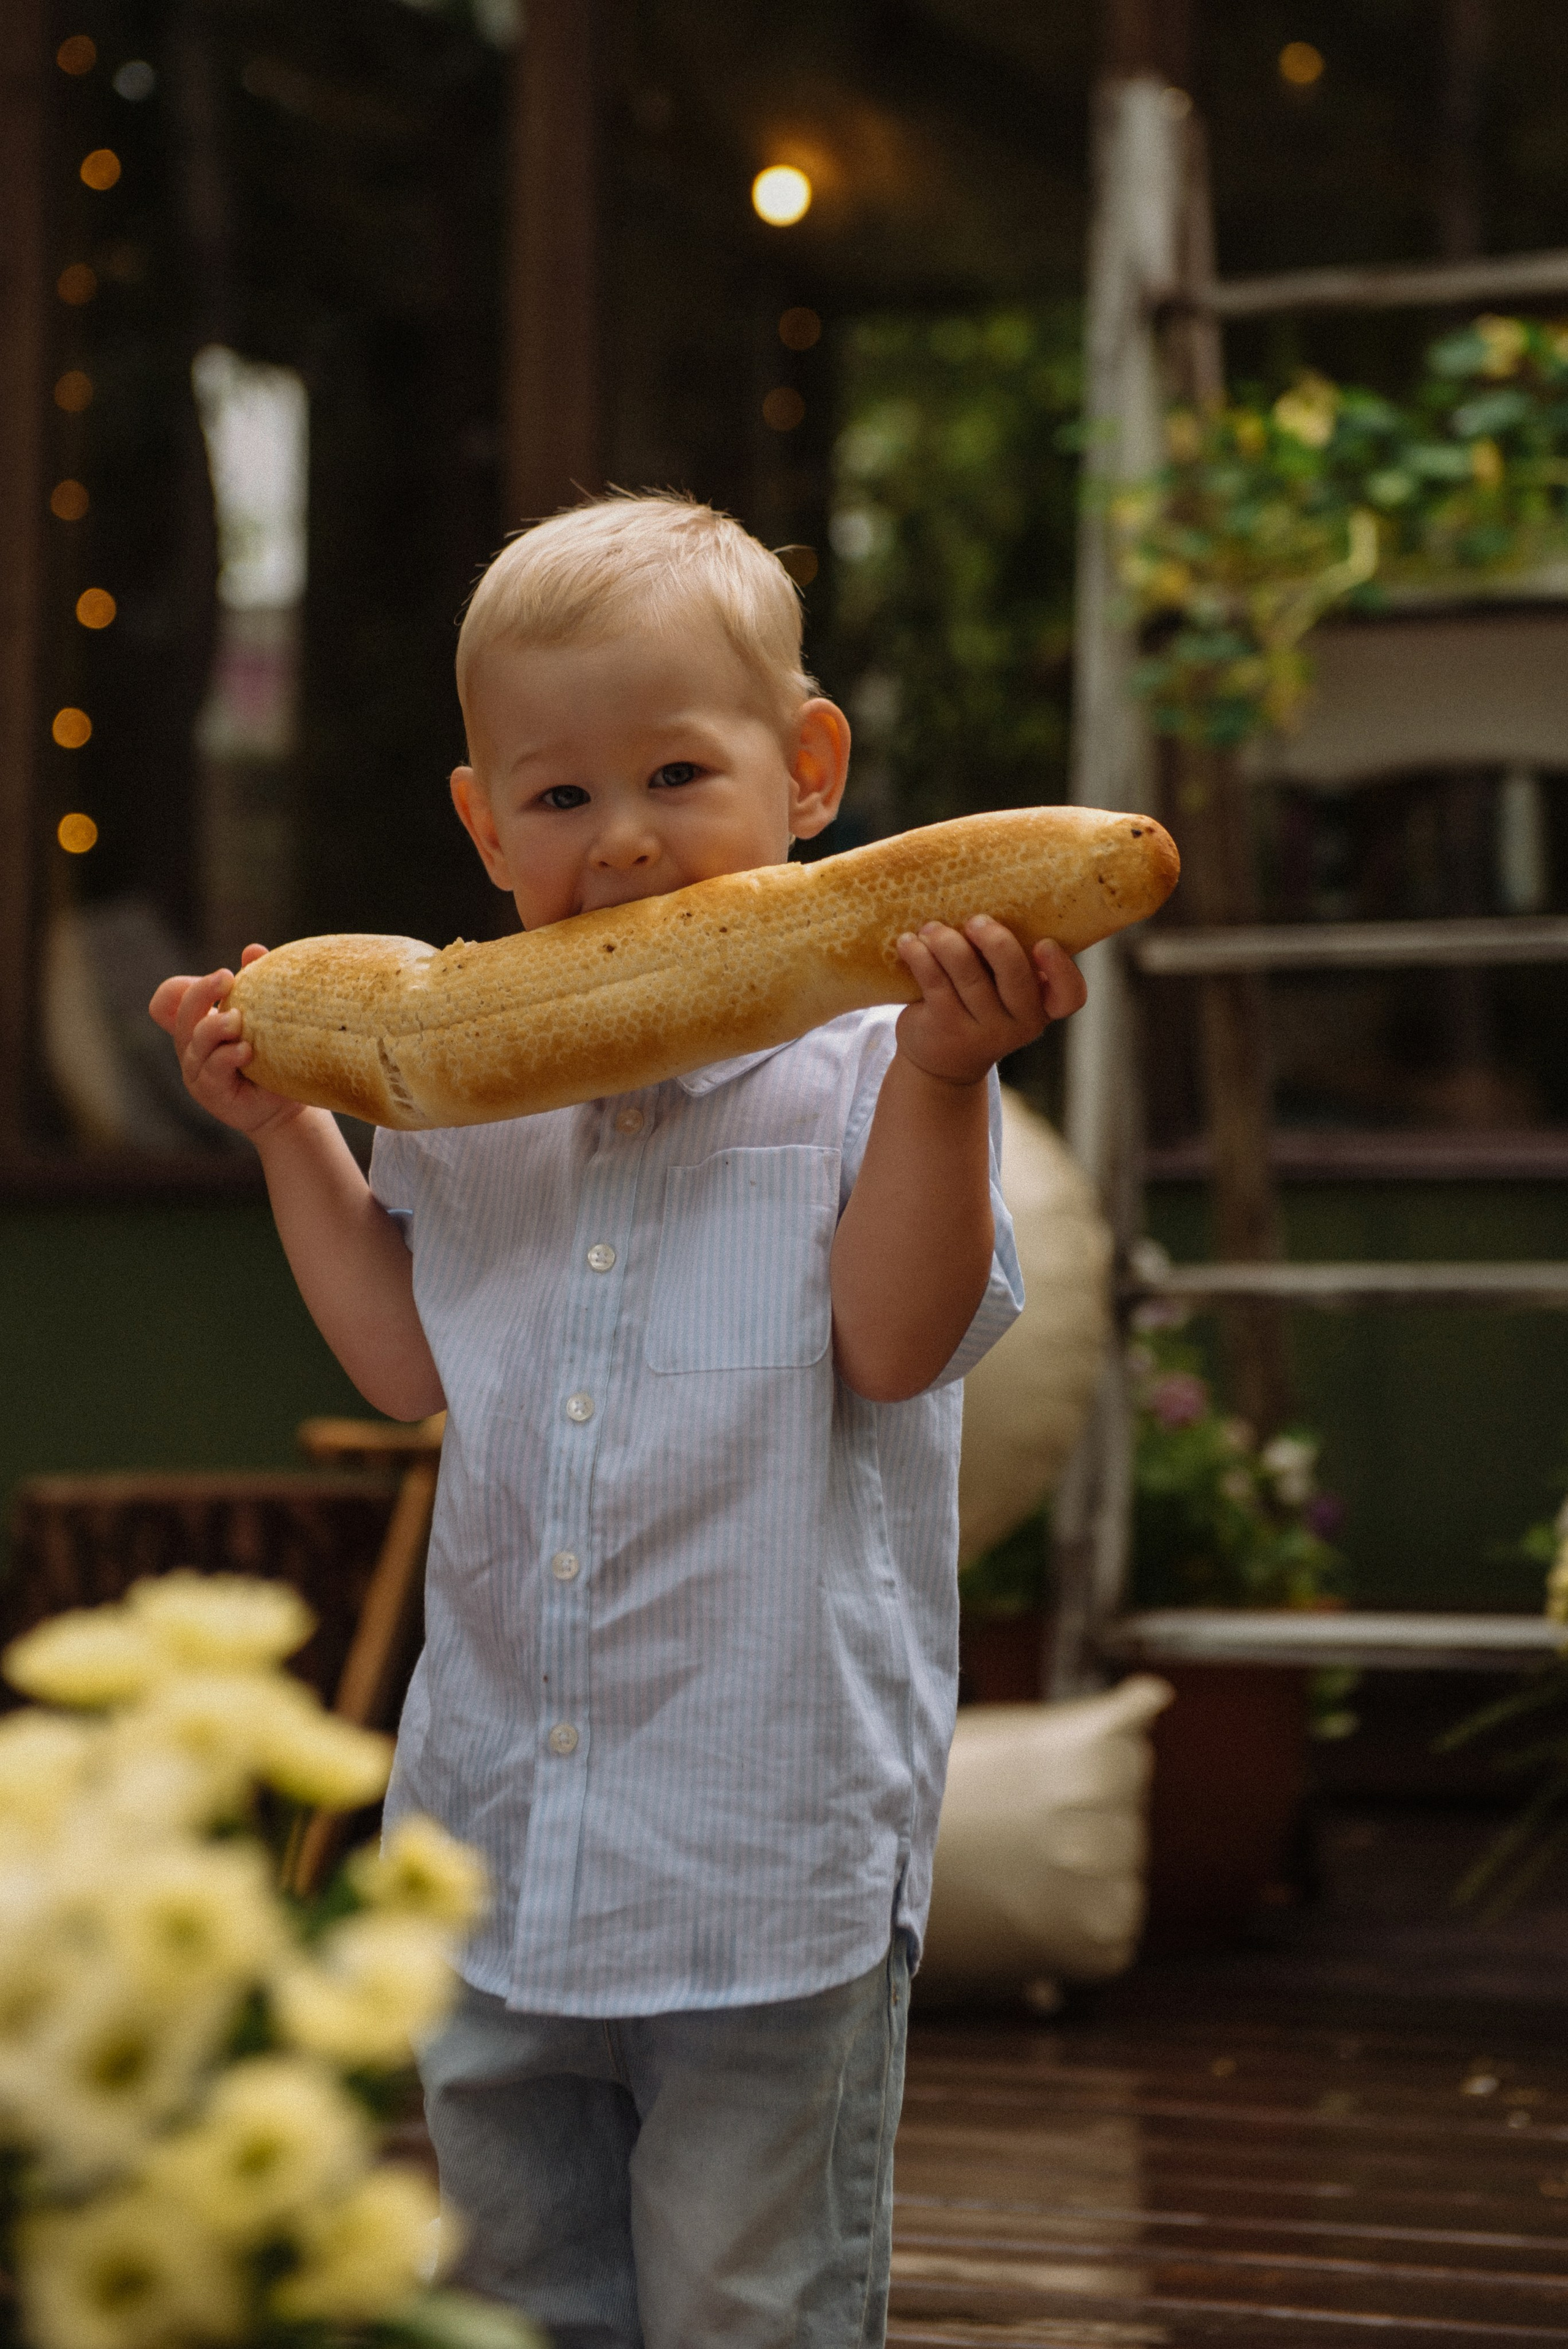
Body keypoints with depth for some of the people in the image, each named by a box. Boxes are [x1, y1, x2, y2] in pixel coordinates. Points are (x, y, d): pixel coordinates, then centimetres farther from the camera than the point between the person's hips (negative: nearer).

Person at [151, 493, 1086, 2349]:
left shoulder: (861, 1070, -8)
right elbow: (412, 1362, 14)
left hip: (770, 1841, -5)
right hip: (496, 1830, 5)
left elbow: (897, 1342, -18)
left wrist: (941, 1070, -27)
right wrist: (285, 1130, 10)